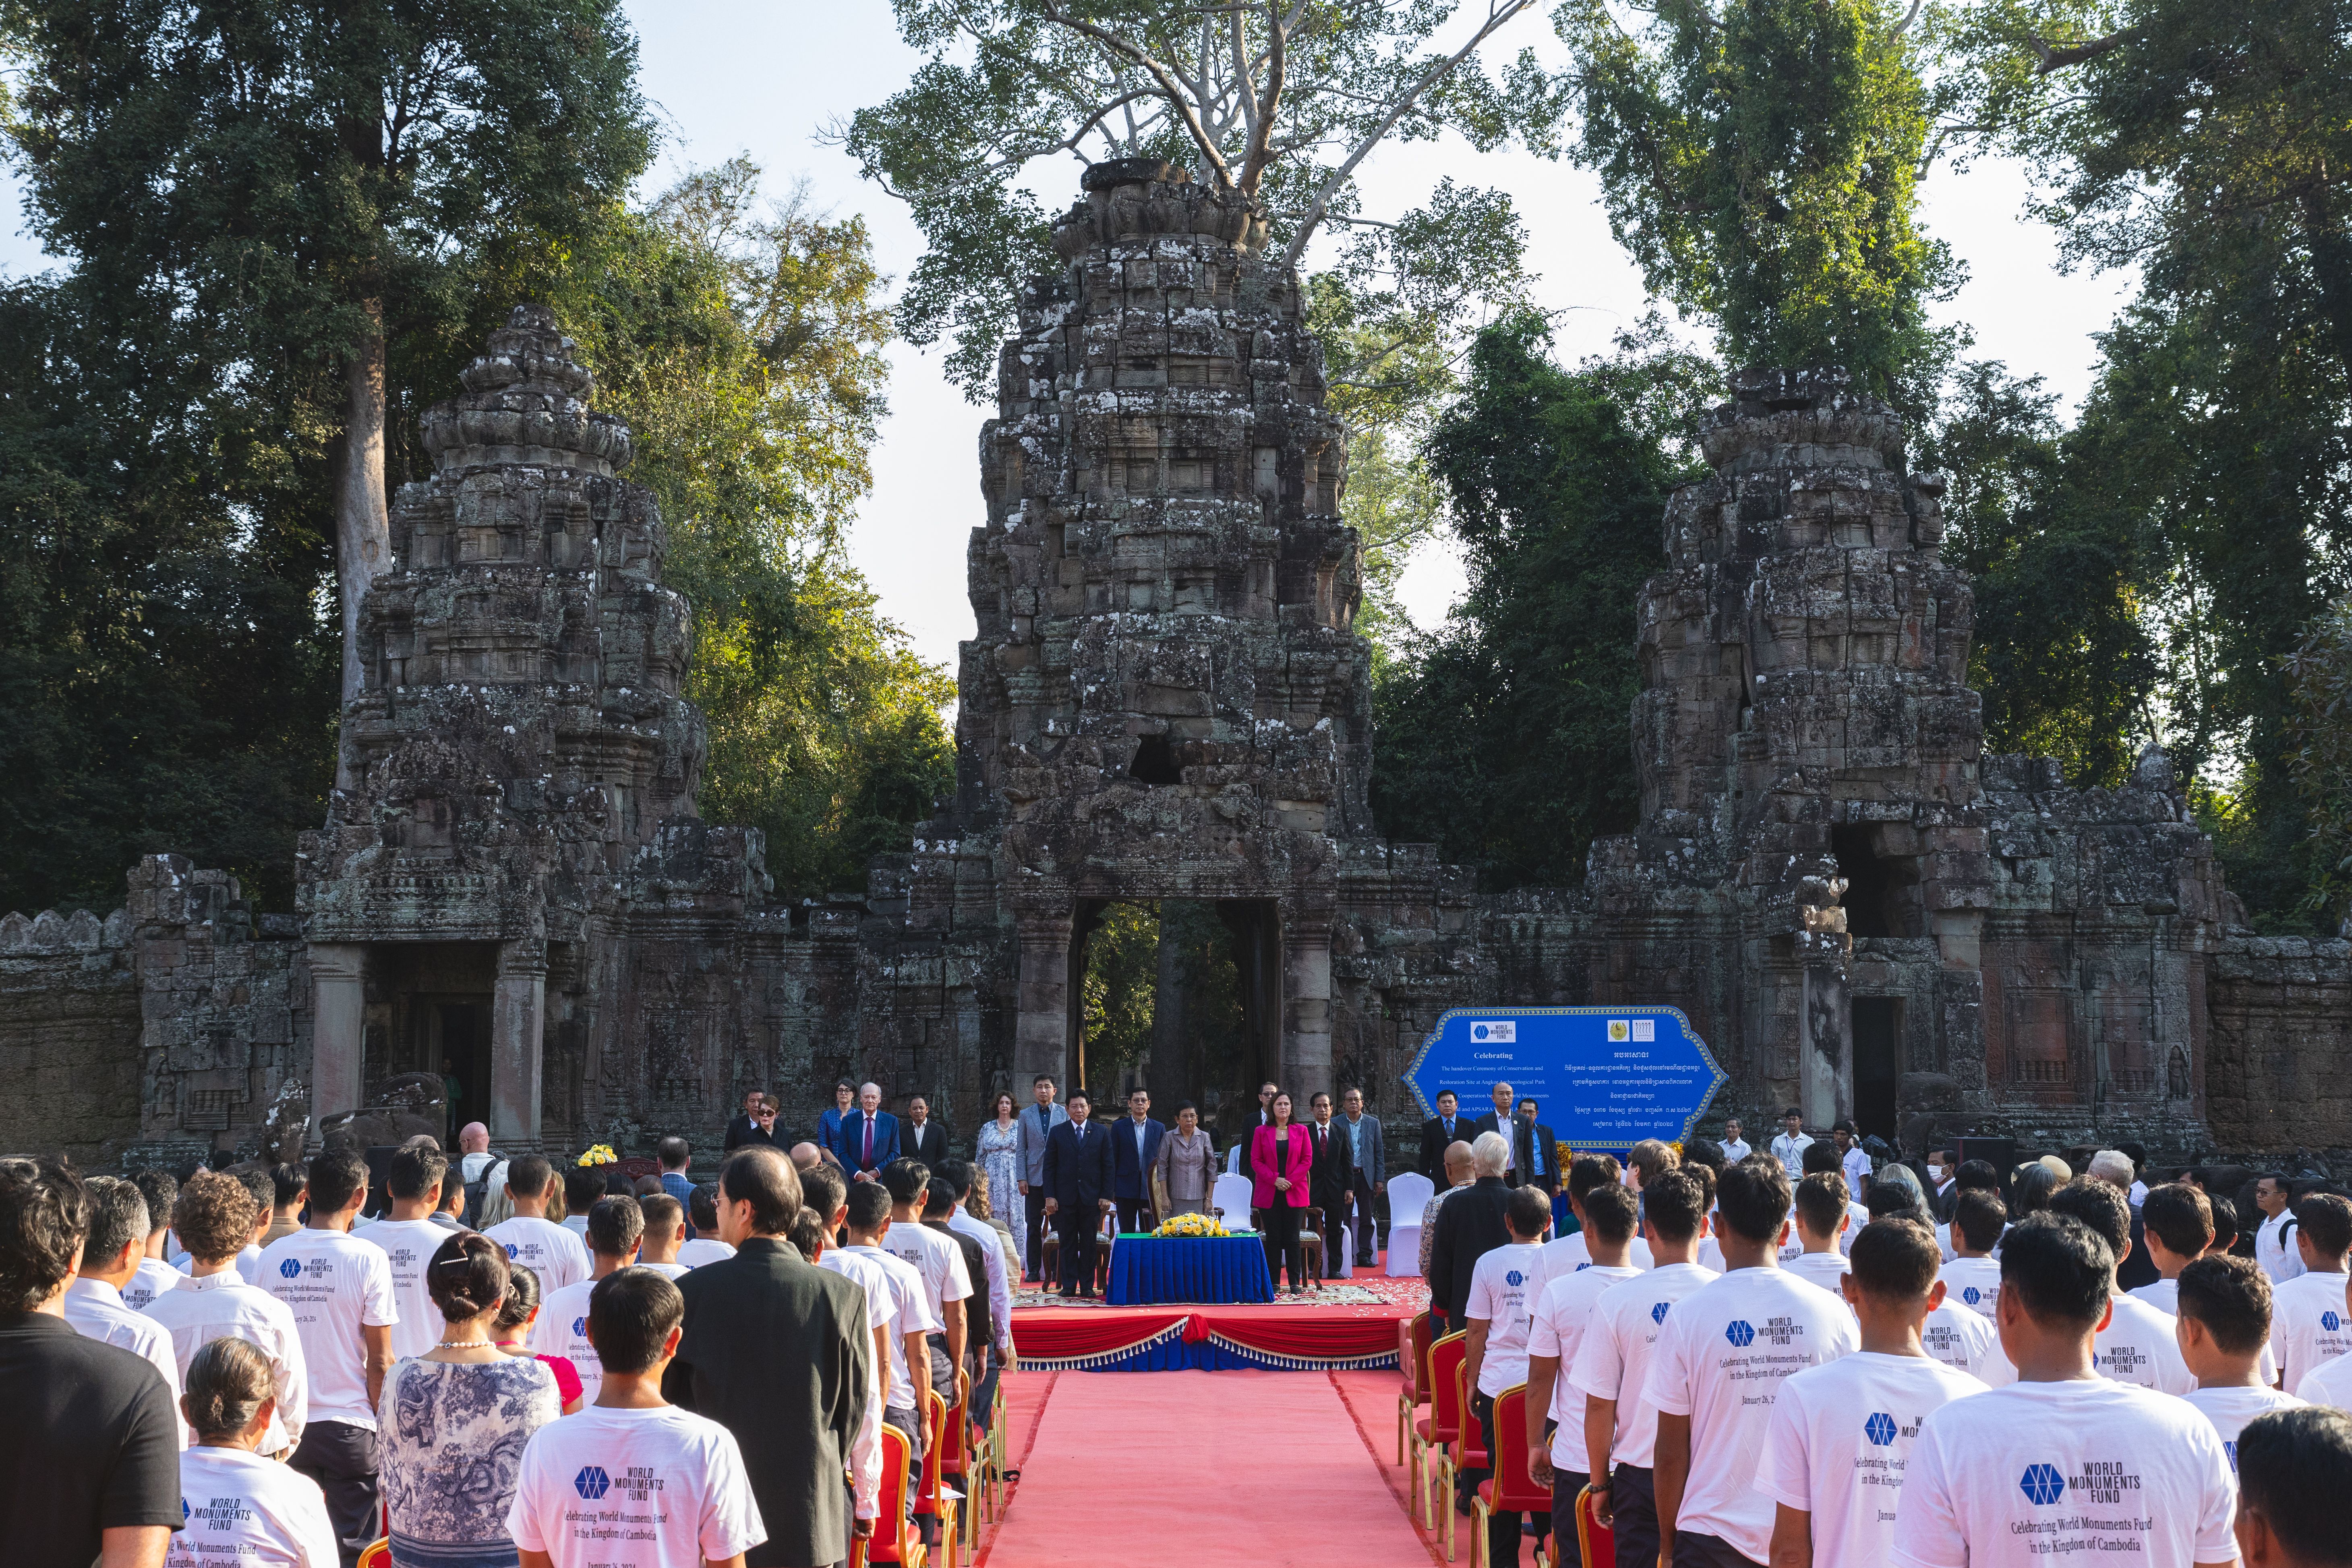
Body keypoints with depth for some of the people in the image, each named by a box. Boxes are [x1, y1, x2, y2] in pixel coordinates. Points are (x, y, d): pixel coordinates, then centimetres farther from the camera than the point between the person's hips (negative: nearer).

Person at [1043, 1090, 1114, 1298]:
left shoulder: (1101, 1134, 6)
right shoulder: (1057, 1132, 5)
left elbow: (1108, 1166, 6)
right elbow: (1049, 1166, 4)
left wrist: (1106, 1196, -2)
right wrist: (1050, 1196, -4)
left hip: (1091, 1197, 0)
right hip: (1065, 1197, 0)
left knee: (1089, 1244, 4)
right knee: (1068, 1243, 3)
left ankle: (1087, 1286, 11)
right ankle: (1069, 1286, 9)